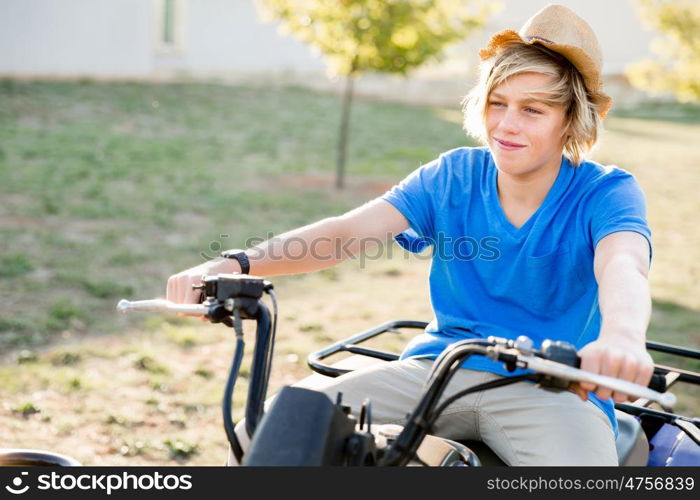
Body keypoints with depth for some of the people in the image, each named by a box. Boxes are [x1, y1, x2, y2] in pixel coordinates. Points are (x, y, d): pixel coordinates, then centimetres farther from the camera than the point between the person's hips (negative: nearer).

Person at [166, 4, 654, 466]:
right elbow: (347, 231, -11)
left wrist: (619, 338, -56)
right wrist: (235, 264, -28)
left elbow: (622, 269, -30)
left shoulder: (604, 194, -7)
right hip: (439, 369, 3)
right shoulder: (453, 177, 2)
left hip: (552, 388, -2)